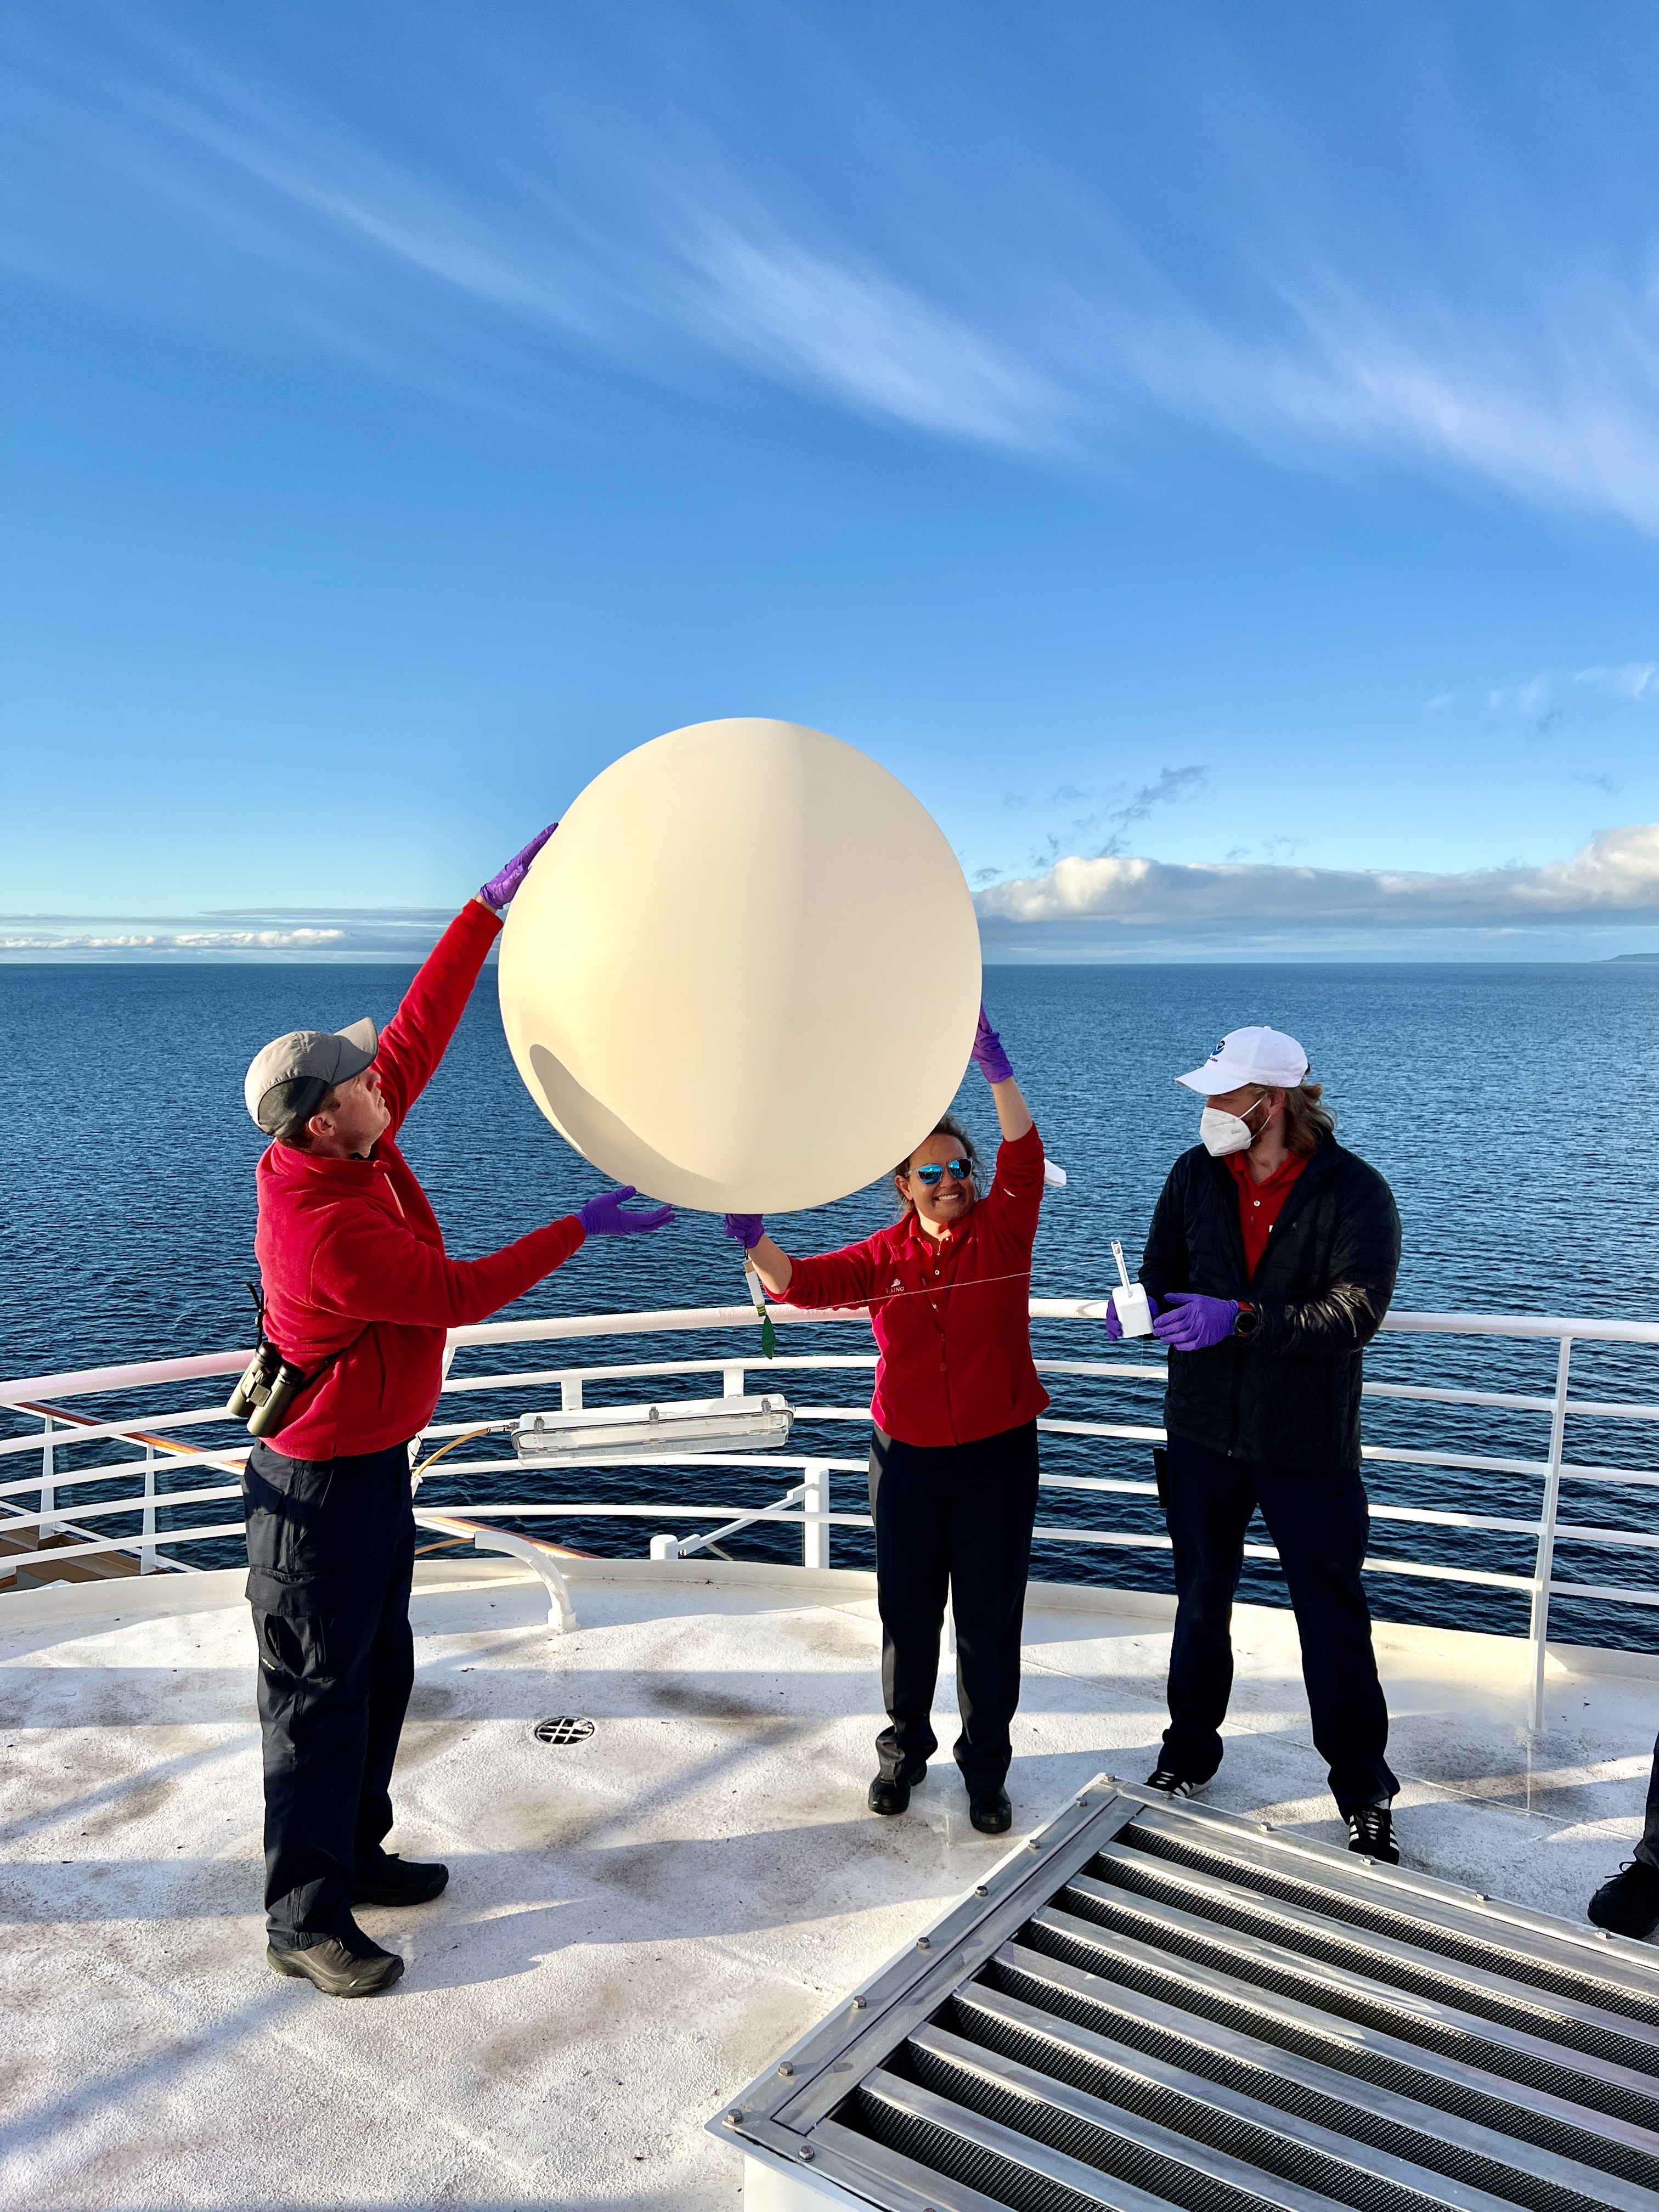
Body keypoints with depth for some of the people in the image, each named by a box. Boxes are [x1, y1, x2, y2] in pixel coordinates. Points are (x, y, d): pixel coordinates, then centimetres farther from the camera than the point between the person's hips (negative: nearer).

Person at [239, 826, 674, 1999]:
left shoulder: (355, 1148, -4)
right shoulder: (327, 1229, -30)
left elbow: (421, 1025, 0)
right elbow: (459, 1295, -23)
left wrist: (495, 901, 2)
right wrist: (581, 1227, -18)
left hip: (376, 1464, 10)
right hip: (322, 1485, -9)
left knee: (380, 1672, 19)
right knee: (320, 1694, 3)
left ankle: (354, 1854, 36)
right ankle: (306, 1918, 17)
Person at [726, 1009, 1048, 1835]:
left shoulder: (1001, 1231, -5)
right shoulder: (884, 1256, -1)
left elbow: (1023, 1159, -21)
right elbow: (800, 1282, -9)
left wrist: (997, 1073, -34)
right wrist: (755, 1240, -28)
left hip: (997, 1457, -1)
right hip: (907, 1459, 2)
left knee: (990, 1620, 8)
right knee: (908, 1615, 14)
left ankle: (986, 1767, 26)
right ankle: (905, 1748, 35)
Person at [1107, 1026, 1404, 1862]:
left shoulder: (1354, 1191, -14)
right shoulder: (1195, 1174, -2)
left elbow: (1356, 1312, -22)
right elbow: (1162, 1272, 3)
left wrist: (1239, 1316, -31)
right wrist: (1143, 1305, -20)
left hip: (1308, 1445, -3)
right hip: (1203, 1430, 4)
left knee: (1333, 1616, 8)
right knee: (1200, 1598, 19)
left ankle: (1365, 1792, 28)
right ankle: (1189, 1751, 40)